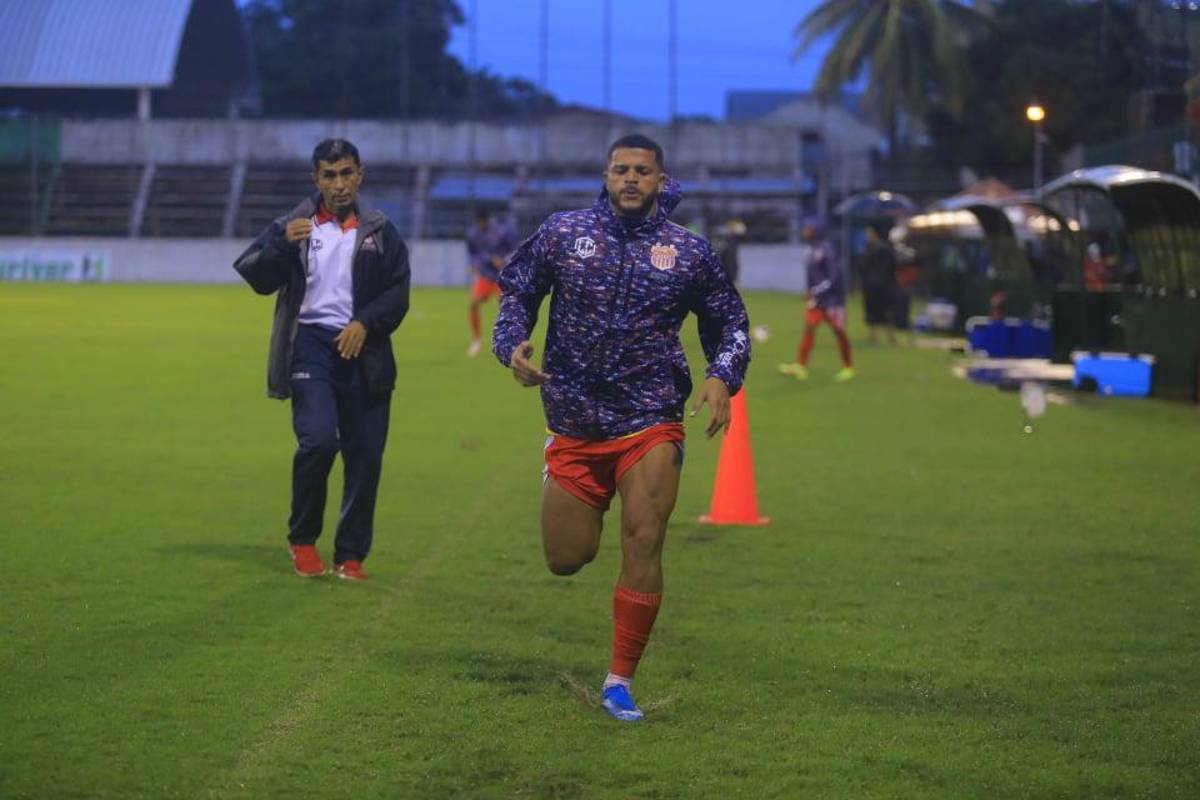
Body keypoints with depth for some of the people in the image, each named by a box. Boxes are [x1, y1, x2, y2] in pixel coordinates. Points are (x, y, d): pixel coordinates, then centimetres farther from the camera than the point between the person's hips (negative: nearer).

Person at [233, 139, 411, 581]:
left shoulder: (380, 231, 9)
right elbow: (257, 278, -1)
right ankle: (302, 539, 2)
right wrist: (281, 245, -18)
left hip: (362, 349, 2)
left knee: (365, 454, 1)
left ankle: (351, 554, 14)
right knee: (317, 440, -19)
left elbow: (398, 293, 7)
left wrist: (365, 323, -10)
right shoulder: (293, 225, 5)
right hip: (311, 344, -2)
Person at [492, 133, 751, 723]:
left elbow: (730, 322, 12)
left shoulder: (688, 252, 3)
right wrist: (513, 345, -6)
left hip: (650, 423, -1)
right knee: (566, 561, 5)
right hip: (574, 423, 1)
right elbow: (517, 291, 13)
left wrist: (722, 378, -5)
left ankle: (620, 681, 0)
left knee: (643, 546, -13)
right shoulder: (564, 233, 2)